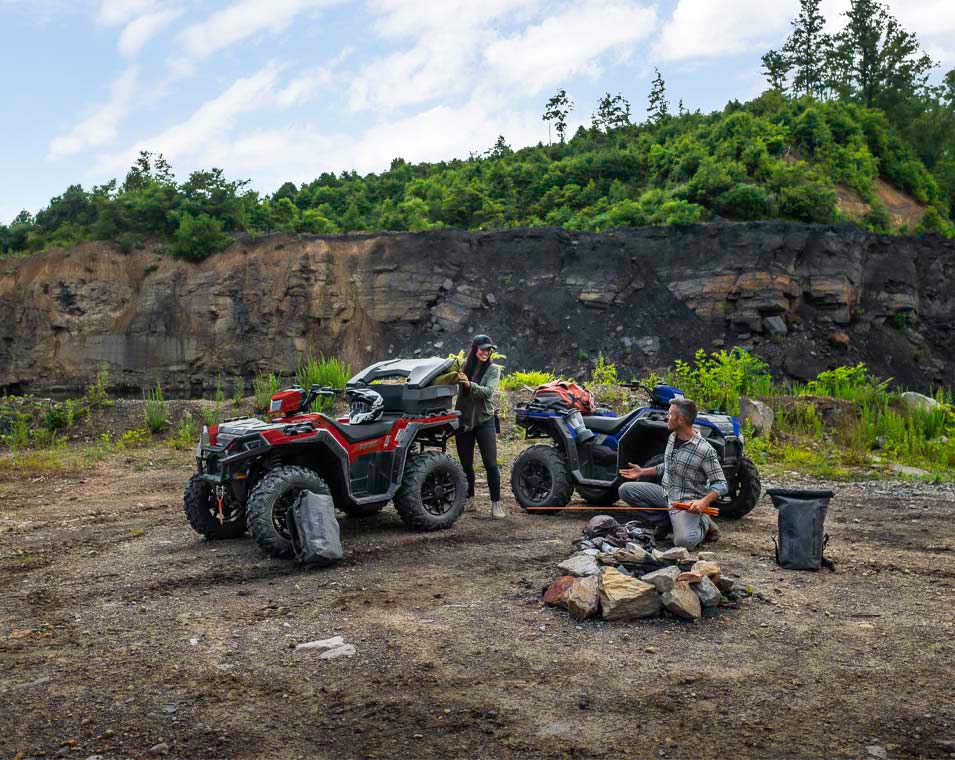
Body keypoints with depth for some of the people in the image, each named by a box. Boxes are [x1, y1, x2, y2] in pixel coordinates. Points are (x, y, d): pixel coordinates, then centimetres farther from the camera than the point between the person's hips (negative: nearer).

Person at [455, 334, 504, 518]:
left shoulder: (493, 369, -2)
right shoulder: (463, 366, 4)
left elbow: (488, 391, -18)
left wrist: (470, 385, -31)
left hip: (484, 420, -2)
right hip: (463, 420, 2)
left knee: (491, 464, -5)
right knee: (466, 464, 10)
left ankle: (496, 503, 2)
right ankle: (469, 500, 23)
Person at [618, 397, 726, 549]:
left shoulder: (705, 450, -19)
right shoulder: (672, 437, 5)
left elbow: (721, 485, -15)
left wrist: (704, 502, -31)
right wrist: (642, 472, 20)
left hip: (688, 502, -7)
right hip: (666, 494, 7)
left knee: (684, 541, -31)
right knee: (626, 490, -5)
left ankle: (703, 524, 5)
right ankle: (665, 522, 4)